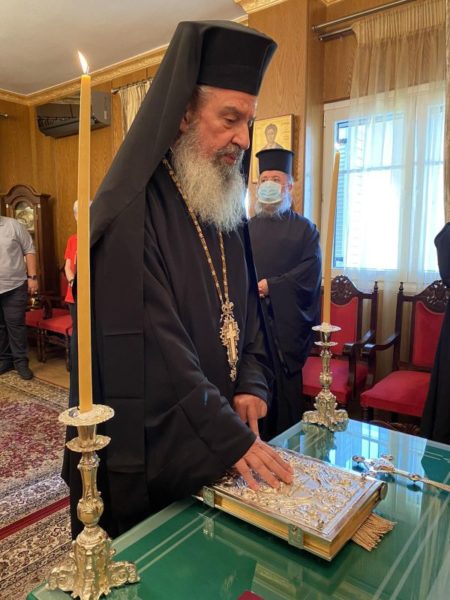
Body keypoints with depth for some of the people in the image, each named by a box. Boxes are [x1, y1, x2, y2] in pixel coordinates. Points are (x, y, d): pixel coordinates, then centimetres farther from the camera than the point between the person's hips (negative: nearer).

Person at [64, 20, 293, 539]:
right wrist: (230, 436, -23)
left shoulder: (228, 210, 5)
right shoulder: (132, 215, -20)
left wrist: (250, 384, -7)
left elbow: (246, 309, 7)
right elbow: (155, 345, -26)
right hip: (147, 451, -7)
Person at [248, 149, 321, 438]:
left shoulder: (304, 228, 6)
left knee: (285, 391, 4)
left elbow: (311, 270, -7)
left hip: (286, 322, -2)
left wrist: (271, 286, -15)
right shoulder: (247, 228, 14)